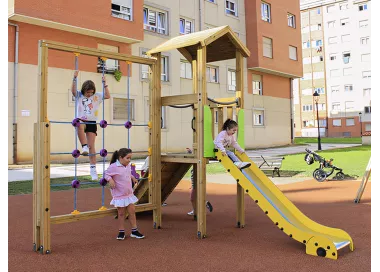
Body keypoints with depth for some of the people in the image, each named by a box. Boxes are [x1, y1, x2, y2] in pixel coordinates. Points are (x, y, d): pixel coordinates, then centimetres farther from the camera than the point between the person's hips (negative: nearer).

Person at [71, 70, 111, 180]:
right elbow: (73, 91, -15)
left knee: (91, 146, -3)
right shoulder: (79, 95, 4)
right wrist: (75, 78, -23)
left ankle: (93, 169, -1)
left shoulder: (97, 96, 9)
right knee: (80, 125, -41)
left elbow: (108, 96, 1)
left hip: (92, 123, 1)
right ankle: (84, 147, -37)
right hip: (81, 120, -1)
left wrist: (105, 83, -1)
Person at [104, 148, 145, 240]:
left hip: (129, 194, 6)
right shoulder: (113, 167, -18)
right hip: (119, 195, -6)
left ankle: (134, 231, 19)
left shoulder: (128, 166, 4)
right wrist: (110, 180, -26)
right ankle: (121, 232, 21)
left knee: (132, 212, 9)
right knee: (121, 213, 6)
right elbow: (106, 174, -10)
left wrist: (132, 177, 14)